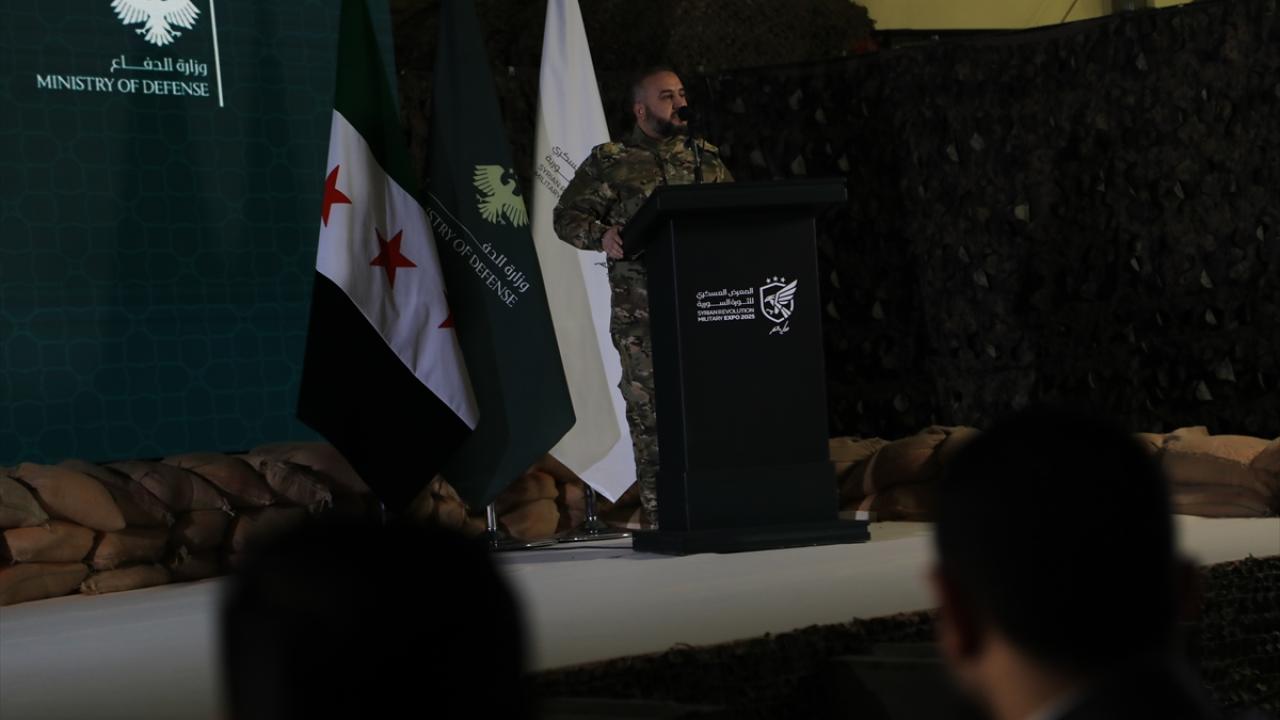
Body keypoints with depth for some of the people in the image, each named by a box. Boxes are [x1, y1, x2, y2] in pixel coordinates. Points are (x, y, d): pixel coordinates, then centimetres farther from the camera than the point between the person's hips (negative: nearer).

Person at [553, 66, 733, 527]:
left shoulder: (707, 156, 16)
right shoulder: (609, 162, 5)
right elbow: (567, 216, 3)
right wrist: (601, 237, -16)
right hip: (643, 313, -3)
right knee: (650, 410, -4)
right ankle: (662, 517, 1)